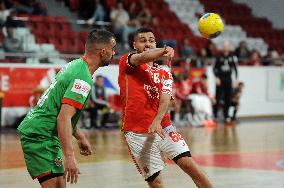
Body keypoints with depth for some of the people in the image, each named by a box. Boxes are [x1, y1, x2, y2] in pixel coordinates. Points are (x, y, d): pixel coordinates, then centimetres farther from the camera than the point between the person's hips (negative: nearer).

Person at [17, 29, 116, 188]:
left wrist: (80, 137, 27)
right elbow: (63, 118, -27)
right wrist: (69, 157, -31)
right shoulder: (83, 78, -18)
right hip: (41, 137, -10)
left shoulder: (75, 65, 12)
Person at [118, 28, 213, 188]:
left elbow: (165, 100, -3)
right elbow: (143, 57, -18)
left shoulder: (164, 74, 14)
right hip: (137, 134, -3)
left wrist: (157, 121, -24)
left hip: (163, 128, 3)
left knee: (189, 164, -11)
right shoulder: (126, 62, 6)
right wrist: (165, 50, -38)